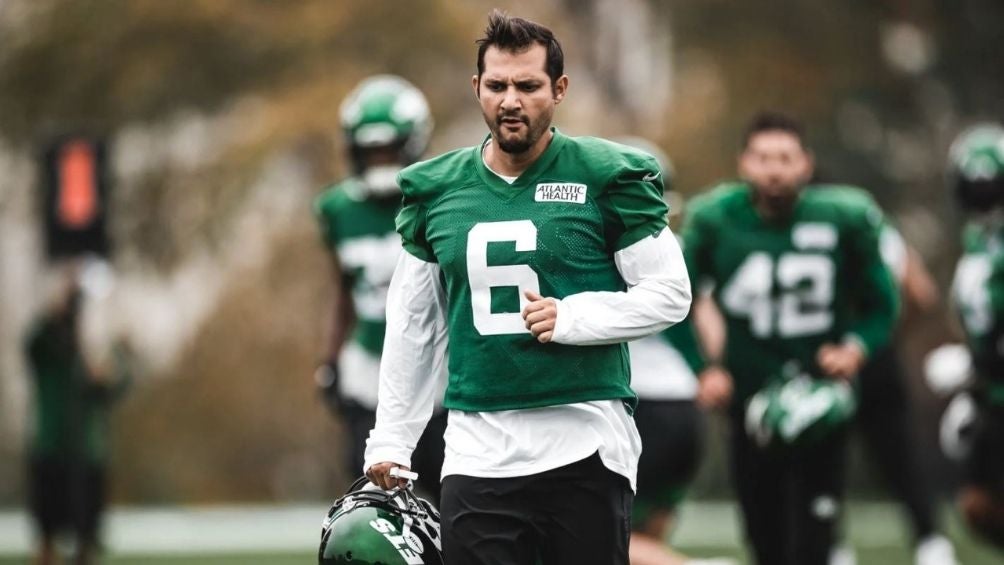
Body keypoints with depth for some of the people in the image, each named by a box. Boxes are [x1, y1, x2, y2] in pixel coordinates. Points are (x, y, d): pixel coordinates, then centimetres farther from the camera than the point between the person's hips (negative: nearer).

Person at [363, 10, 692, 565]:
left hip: (587, 450, -3)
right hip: (477, 452, 3)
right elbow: (411, 327, 17)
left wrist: (575, 318, -14)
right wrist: (390, 442, 14)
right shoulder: (434, 190, 10)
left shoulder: (608, 176, -1)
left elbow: (670, 292, 0)